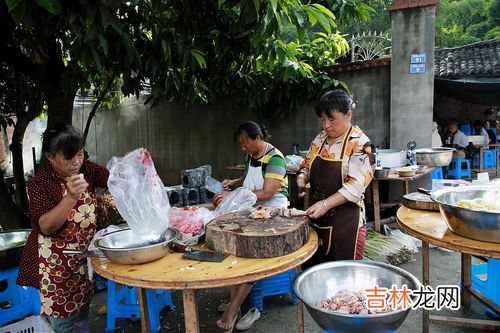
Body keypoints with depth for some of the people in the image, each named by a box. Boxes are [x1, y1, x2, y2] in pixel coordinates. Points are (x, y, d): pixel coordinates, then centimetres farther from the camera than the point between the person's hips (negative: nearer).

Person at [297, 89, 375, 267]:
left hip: (345, 222, -5)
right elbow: (307, 165, 17)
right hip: (316, 218, 6)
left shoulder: (360, 144, -12)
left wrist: (325, 204, -27)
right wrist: (302, 176, -5)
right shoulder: (320, 139, 7)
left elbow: (355, 187, -19)